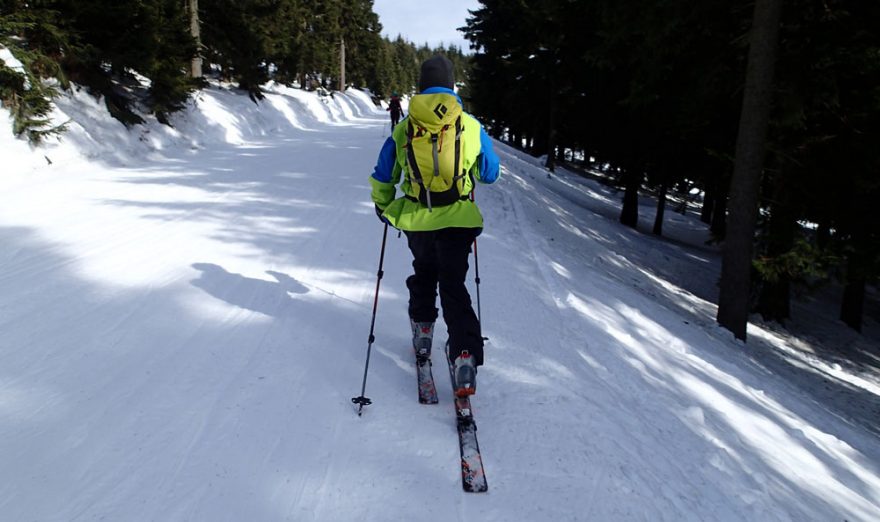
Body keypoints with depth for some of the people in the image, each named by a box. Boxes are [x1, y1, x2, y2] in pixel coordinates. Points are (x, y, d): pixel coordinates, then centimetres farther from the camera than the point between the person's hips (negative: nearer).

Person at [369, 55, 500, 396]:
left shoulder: (404, 128, -2)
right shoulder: (471, 126, -5)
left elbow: (382, 178, 6)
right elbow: (490, 174, 7)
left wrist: (382, 205, 24)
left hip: (416, 219, 2)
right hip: (457, 220, -1)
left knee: (424, 273, 28)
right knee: (453, 286, 4)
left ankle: (422, 332, 33)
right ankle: (465, 357, -10)